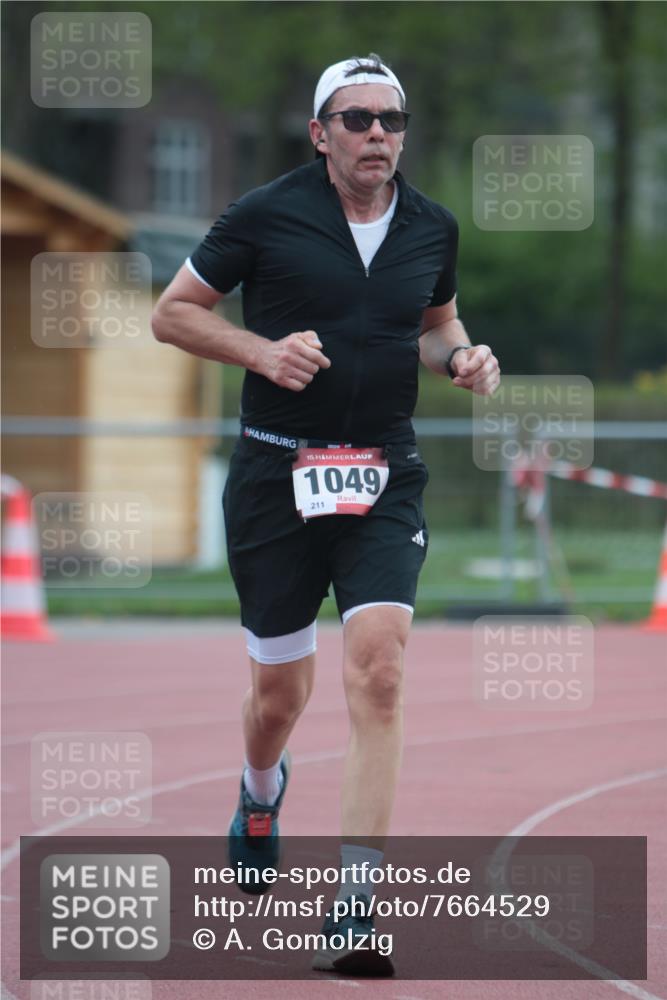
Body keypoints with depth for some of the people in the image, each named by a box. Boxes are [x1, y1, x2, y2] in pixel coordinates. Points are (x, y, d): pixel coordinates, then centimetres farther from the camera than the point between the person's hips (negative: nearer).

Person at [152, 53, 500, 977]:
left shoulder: (432, 228, 6)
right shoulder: (267, 216, -4)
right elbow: (172, 313, 3)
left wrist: (461, 356, 3)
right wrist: (261, 350, -13)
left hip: (385, 478, 1)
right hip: (277, 475, -1)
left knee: (377, 671, -17)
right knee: (280, 694, 8)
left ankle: (355, 913, -18)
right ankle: (261, 795, 48)